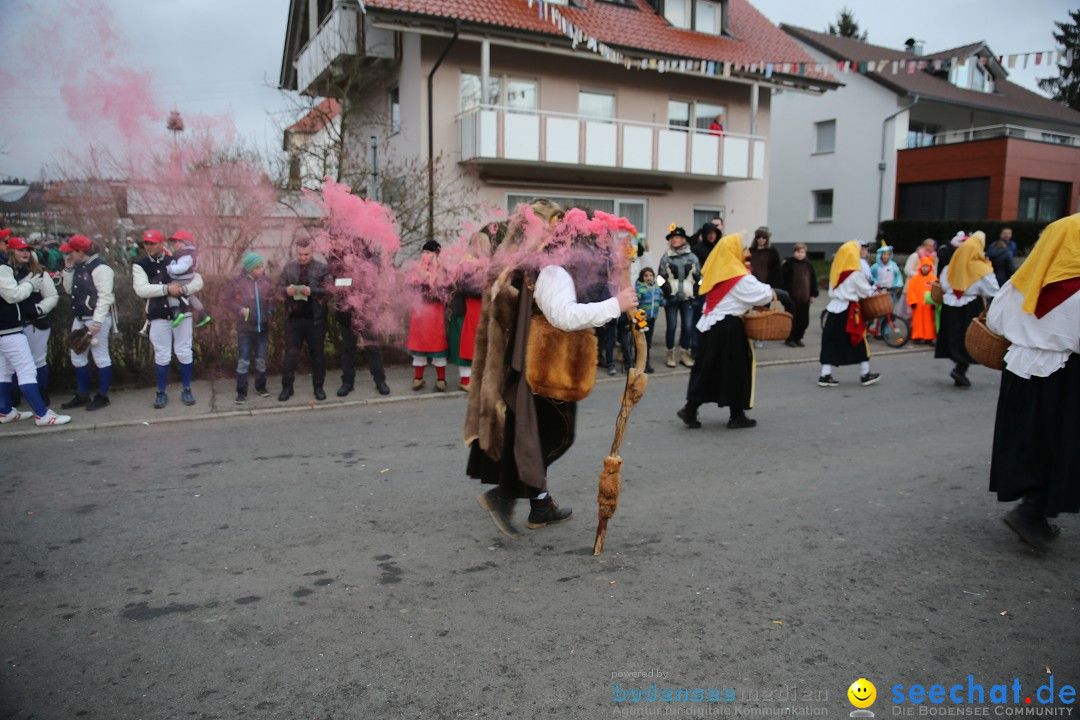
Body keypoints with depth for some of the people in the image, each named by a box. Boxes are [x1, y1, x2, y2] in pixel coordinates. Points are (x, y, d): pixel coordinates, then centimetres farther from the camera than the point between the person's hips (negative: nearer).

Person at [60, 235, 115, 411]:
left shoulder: (100, 268, -14)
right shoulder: (79, 267, 13)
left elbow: (105, 296, -20)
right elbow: (69, 290, 16)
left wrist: (97, 322, -24)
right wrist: (68, 269, 5)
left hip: (96, 318, -10)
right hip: (80, 318, 10)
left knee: (100, 357, -1)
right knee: (77, 356, 13)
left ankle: (102, 396, 8)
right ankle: (82, 395, 24)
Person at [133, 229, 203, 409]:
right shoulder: (140, 265, 1)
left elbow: (198, 281, -1)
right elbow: (141, 289, -14)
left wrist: (183, 289, -19)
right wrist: (167, 288, -22)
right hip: (158, 316, 0)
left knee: (184, 352, 4)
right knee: (162, 355, 5)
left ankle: (186, 390, 17)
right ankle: (161, 393, 17)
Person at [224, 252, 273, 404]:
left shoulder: (265, 280, 2)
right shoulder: (237, 282, -6)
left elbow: (271, 298, 16)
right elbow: (228, 301, -1)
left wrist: (270, 310, 1)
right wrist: (240, 310, -15)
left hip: (262, 327, 3)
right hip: (245, 327, -3)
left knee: (261, 359, 12)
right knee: (243, 361, -2)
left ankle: (261, 386, 26)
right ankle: (241, 391, 6)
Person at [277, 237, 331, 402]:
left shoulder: (322, 268, -3)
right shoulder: (288, 267, 4)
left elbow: (328, 290, -10)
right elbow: (279, 288, 6)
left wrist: (312, 291, -25)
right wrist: (286, 290, -17)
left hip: (315, 319, -1)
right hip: (294, 317, 2)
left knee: (317, 353, 8)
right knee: (290, 353, 6)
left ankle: (318, 387, 20)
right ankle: (287, 387, 16)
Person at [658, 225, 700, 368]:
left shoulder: (692, 257, 5)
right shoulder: (666, 258, 2)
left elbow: (698, 277, 8)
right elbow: (662, 278, 2)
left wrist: (695, 294, 0)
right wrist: (667, 292, -9)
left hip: (687, 298, 1)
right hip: (671, 298, -1)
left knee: (688, 326, -1)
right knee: (672, 326, 1)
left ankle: (684, 353, 14)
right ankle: (670, 354, 13)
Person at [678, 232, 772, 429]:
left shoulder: (719, 272, 10)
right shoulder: (739, 277, -14)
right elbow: (762, 295, -12)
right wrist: (771, 291, 10)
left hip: (711, 325, 8)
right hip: (729, 328, -7)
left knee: (708, 369, 11)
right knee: (736, 370, 4)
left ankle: (690, 409, 8)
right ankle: (737, 416, 13)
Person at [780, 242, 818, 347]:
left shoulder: (808, 265, 10)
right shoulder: (788, 264, -5)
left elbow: (813, 280, 15)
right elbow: (782, 280, -8)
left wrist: (813, 294, 11)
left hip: (805, 298, 5)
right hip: (791, 298, -5)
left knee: (804, 320, 7)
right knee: (792, 319, -1)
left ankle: (798, 338, 21)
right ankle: (789, 339, 11)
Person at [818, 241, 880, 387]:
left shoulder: (836, 271, 7)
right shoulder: (855, 273, -10)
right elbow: (865, 292, -3)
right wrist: (873, 292, 17)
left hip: (833, 308, 6)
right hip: (849, 310, -6)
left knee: (831, 342, 5)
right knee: (859, 342, 7)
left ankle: (825, 376, 3)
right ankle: (865, 375, 16)